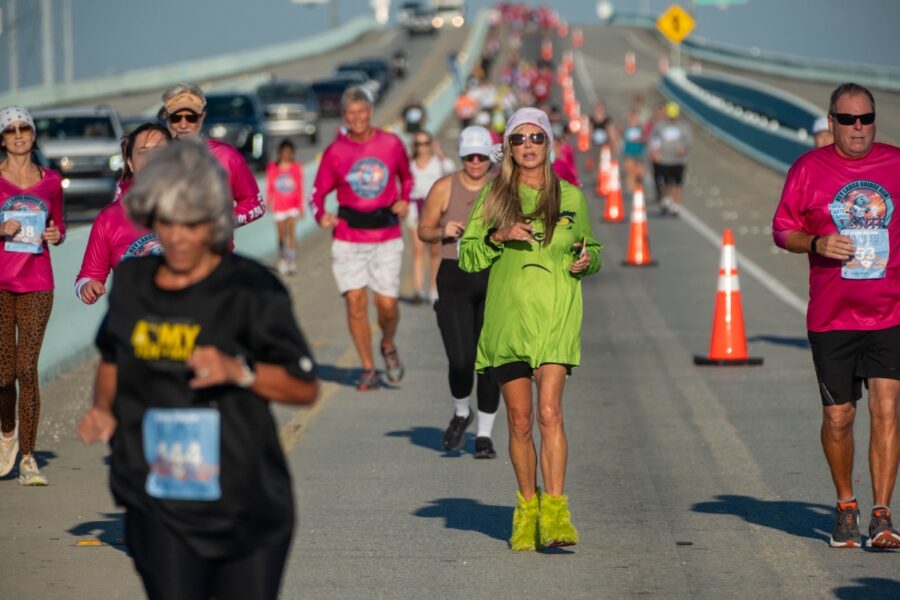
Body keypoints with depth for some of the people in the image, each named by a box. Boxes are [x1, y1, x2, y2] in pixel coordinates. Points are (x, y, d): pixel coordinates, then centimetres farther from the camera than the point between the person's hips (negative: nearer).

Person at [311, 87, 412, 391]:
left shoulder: (391, 144, 2)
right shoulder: (335, 152, -2)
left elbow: (406, 177, 19)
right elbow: (318, 192, 2)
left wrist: (404, 200, 0)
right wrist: (321, 215, -18)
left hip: (386, 237, 1)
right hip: (349, 237, -1)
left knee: (387, 303, -3)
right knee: (356, 302, -6)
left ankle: (388, 346, 30)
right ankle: (368, 369, 4)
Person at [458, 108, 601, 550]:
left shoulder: (571, 197, 8)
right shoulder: (494, 195, 7)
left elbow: (592, 251, 19)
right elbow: (467, 256, 6)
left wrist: (587, 261, -4)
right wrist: (497, 237, -12)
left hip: (556, 318, -1)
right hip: (507, 317, 1)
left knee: (549, 412, -16)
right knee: (519, 421, 5)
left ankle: (554, 513, -19)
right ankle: (527, 506, 20)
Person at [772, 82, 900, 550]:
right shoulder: (808, 169, 3)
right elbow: (782, 229, 6)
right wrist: (816, 243, -13)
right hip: (831, 315, 0)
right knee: (838, 416, 6)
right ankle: (845, 506, 27)